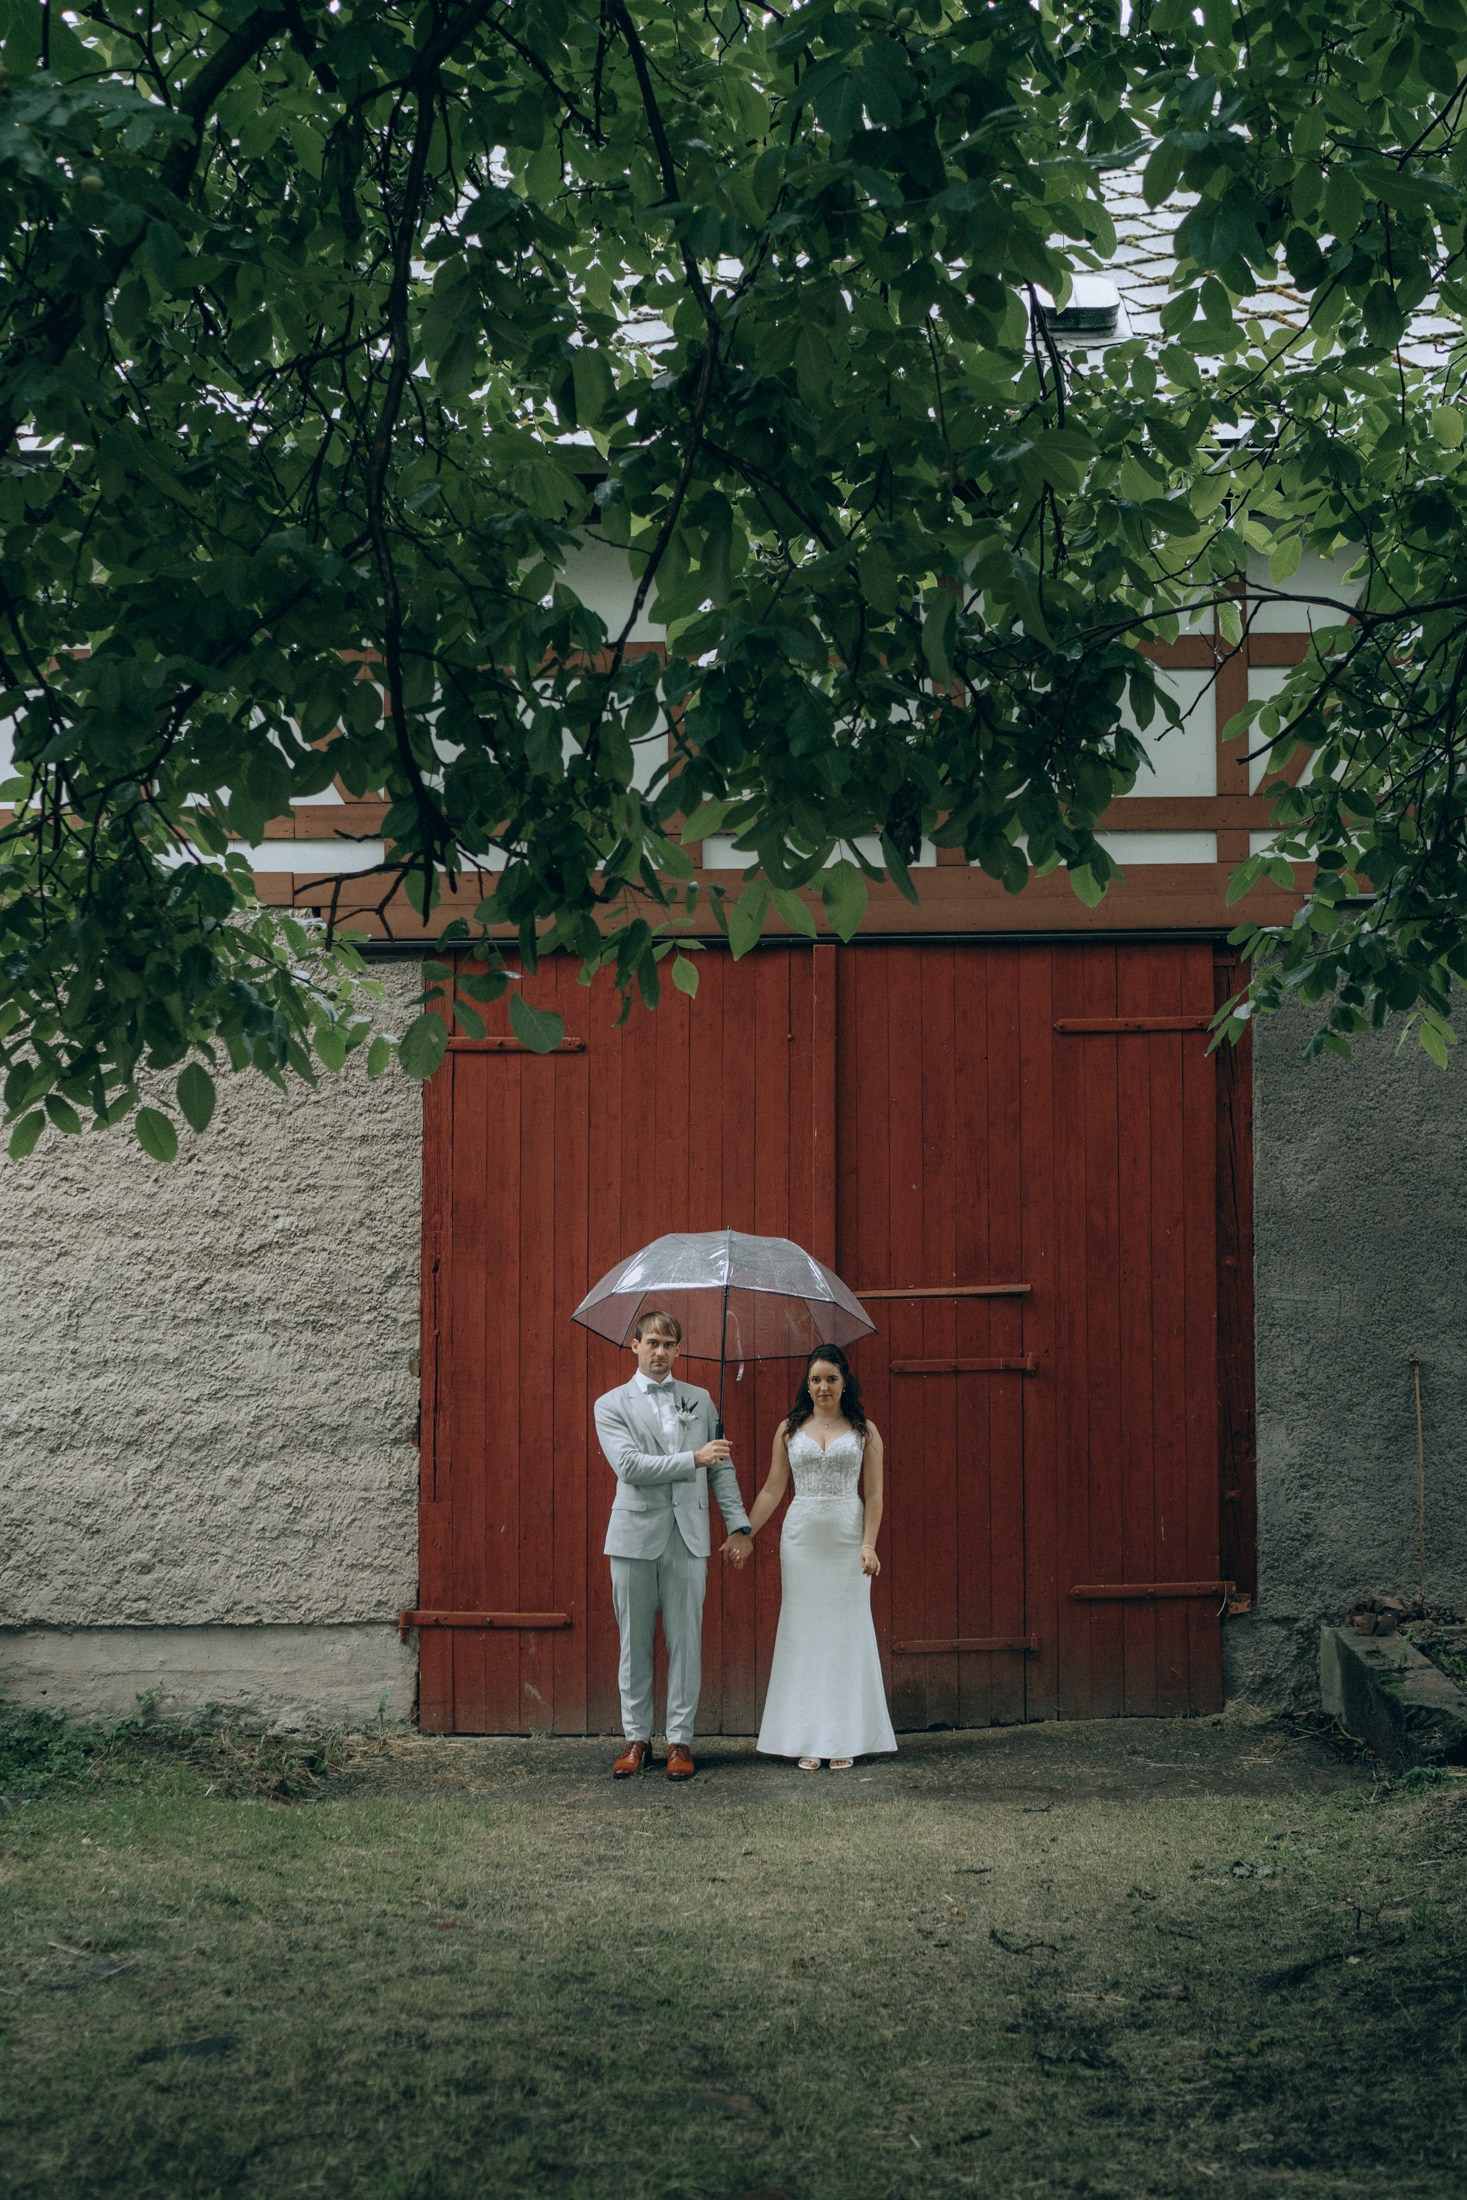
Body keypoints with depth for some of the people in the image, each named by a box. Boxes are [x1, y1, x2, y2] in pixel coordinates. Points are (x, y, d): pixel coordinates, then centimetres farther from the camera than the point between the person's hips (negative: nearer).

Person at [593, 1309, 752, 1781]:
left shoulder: (700, 1400, 14)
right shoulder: (611, 1404, 3)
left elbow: (722, 1466, 15)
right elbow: (629, 1466, -11)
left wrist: (738, 1525, 8)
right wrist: (694, 1458, -13)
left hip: (688, 1537, 2)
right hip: (636, 1534, -2)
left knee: (685, 1642, 1)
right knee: (635, 1644, 4)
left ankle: (679, 1739, 8)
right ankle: (636, 1738, 14)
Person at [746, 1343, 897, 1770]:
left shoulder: (864, 1430, 4)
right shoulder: (789, 1430, 8)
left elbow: (874, 1494, 1)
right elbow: (773, 1489, 9)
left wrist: (869, 1544, -9)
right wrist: (745, 1532, 1)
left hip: (848, 1540, -1)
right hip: (801, 1538, 1)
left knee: (847, 1633, 0)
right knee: (803, 1634, 1)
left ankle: (844, 1739, 7)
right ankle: (807, 1740, 6)